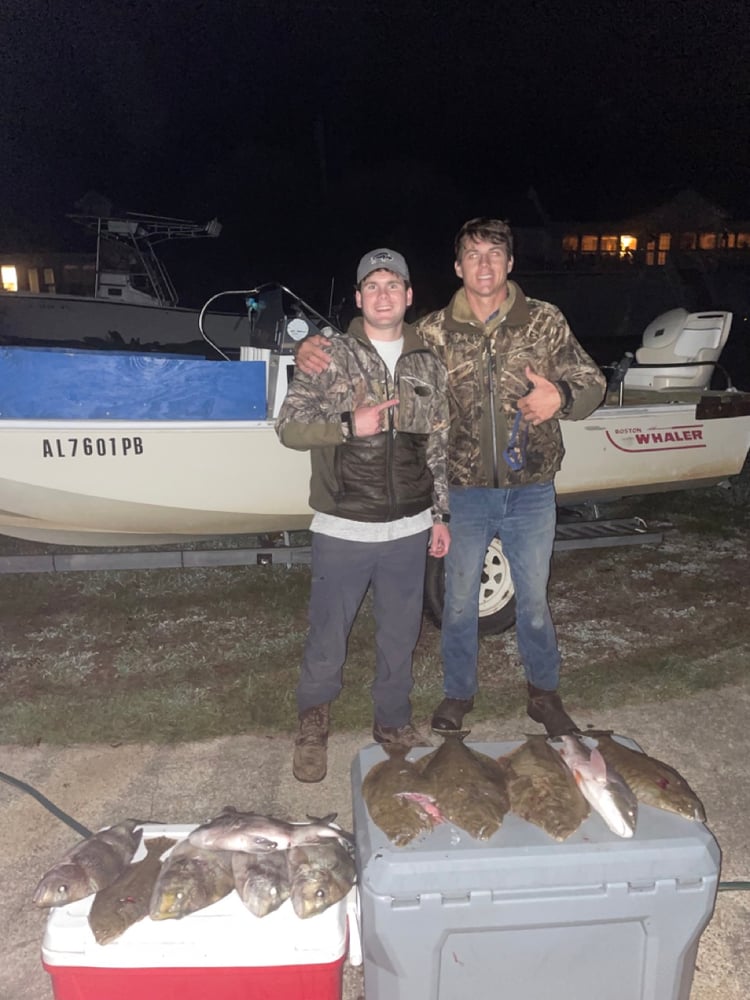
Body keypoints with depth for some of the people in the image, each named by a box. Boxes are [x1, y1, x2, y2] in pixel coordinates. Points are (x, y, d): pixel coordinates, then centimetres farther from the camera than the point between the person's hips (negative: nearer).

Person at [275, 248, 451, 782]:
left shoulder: (429, 365, 7)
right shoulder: (329, 357, -3)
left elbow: (439, 447, 12)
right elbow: (289, 426, -6)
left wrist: (441, 515, 11)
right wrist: (349, 425, -21)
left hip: (409, 529, 3)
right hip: (343, 529, -3)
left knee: (401, 633, 15)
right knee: (328, 634, 8)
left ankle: (394, 721, 37)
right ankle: (314, 724, 32)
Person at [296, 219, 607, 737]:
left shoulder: (545, 320, -2)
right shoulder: (434, 331, -3)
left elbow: (592, 383, 2)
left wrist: (561, 397, -21)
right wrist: (314, 349, -16)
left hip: (531, 490, 0)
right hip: (465, 493, 0)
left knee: (534, 600, 14)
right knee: (459, 601, 13)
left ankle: (544, 693, 38)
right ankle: (458, 695, 37)